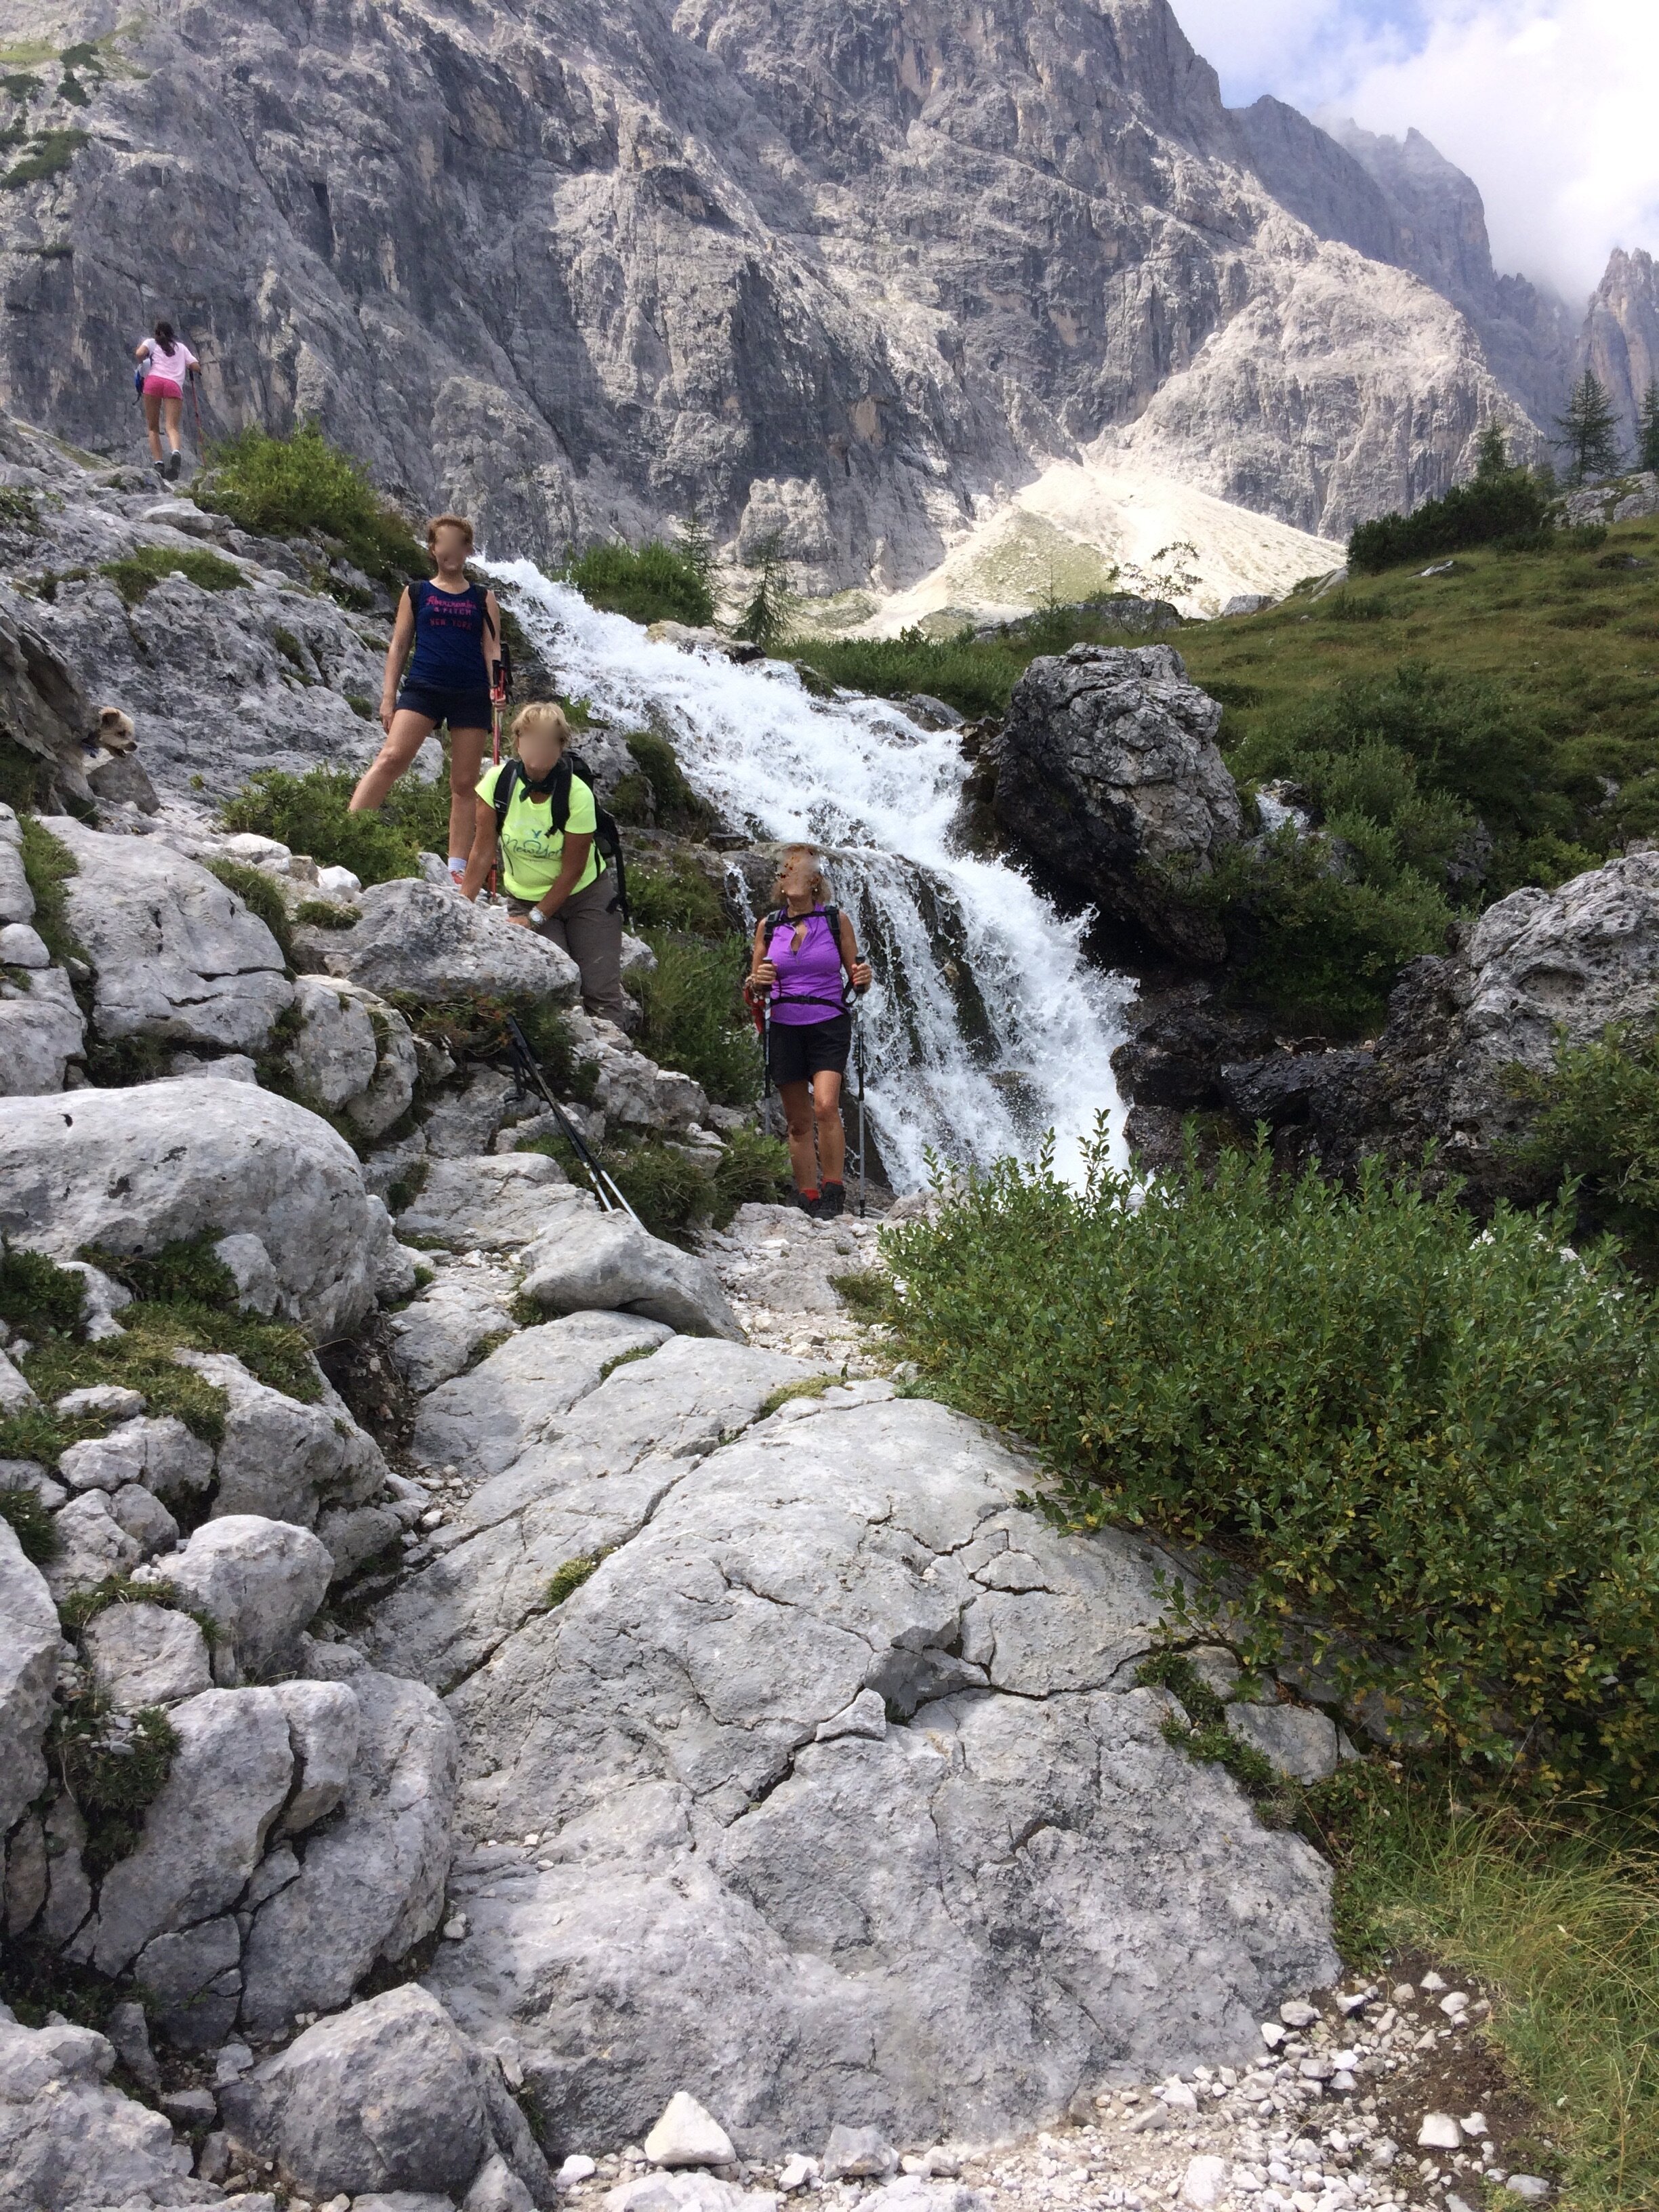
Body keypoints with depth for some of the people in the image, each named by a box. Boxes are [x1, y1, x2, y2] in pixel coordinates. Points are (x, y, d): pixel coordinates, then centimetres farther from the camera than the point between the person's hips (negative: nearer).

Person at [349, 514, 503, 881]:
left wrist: (496, 687, -11)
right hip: (423, 687, -1)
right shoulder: (417, 593, 12)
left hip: (471, 695, 1)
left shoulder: (483, 599, 13)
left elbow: (492, 648, 7)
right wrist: (388, 697, 3)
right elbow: (398, 645, 10)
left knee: (464, 784, 2)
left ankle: (458, 869, 4)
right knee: (391, 758, -21)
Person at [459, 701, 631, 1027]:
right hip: (524, 898, 1)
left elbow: (572, 870, -16)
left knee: (601, 992, -10)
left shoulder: (578, 794, -23)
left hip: (586, 894, -1)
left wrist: (534, 919, -17)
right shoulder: (499, 779, -18)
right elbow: (483, 849, -12)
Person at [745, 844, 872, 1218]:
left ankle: (833, 1195, -13)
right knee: (798, 1122, 5)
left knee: (825, 1106, -22)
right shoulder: (767, 926, 5)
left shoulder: (837, 921, 1)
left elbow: (856, 981, 8)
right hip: (785, 1029, 2)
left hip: (829, 1025, -2)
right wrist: (757, 983, -13)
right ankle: (808, 1203, 13)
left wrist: (863, 978, -15)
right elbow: (752, 994, 10)